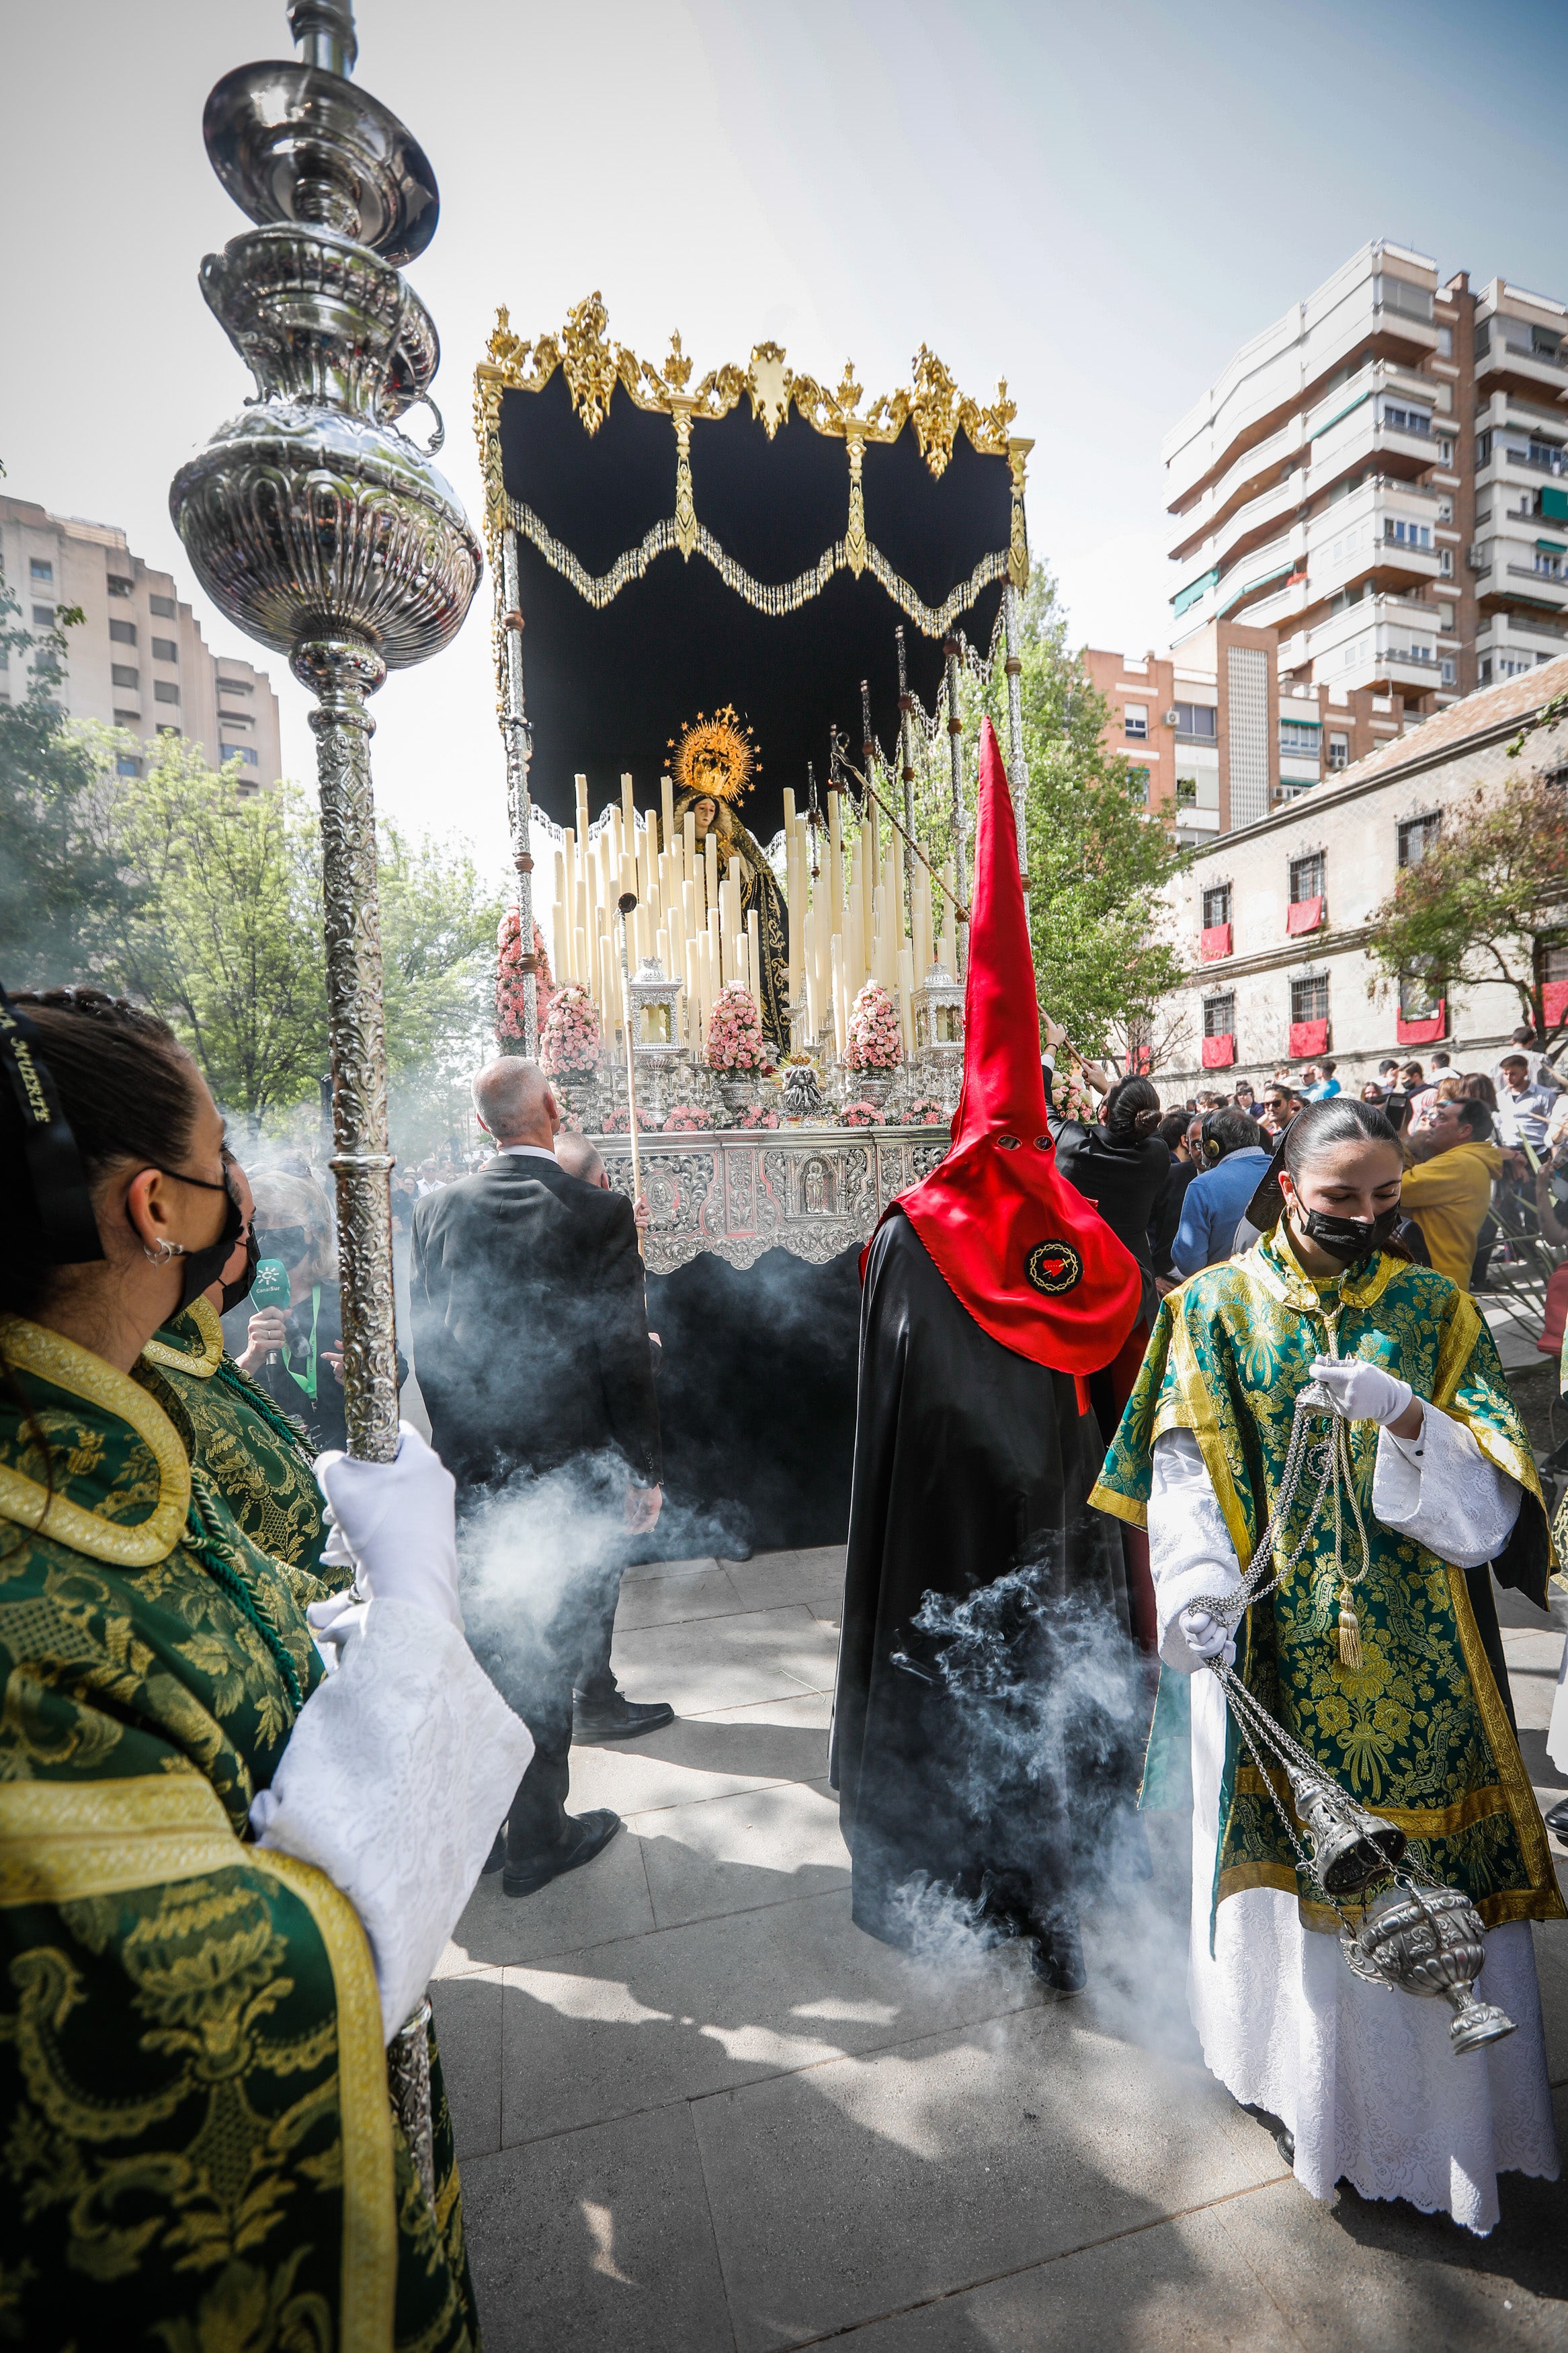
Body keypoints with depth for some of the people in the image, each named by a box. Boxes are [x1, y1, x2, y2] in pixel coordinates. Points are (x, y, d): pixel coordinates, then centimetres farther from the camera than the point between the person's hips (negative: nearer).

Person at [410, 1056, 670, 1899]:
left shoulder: (436, 1211, -1)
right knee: (550, 1645, 12)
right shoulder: (599, 1212, -16)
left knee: (486, 1642, 21)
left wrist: (455, 1453, 16)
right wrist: (644, 1470, -3)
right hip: (565, 1468, -5)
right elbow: (623, 1355, -14)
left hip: (473, 1471, 5)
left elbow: (425, 1347, 5)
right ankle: (535, 1837, 30)